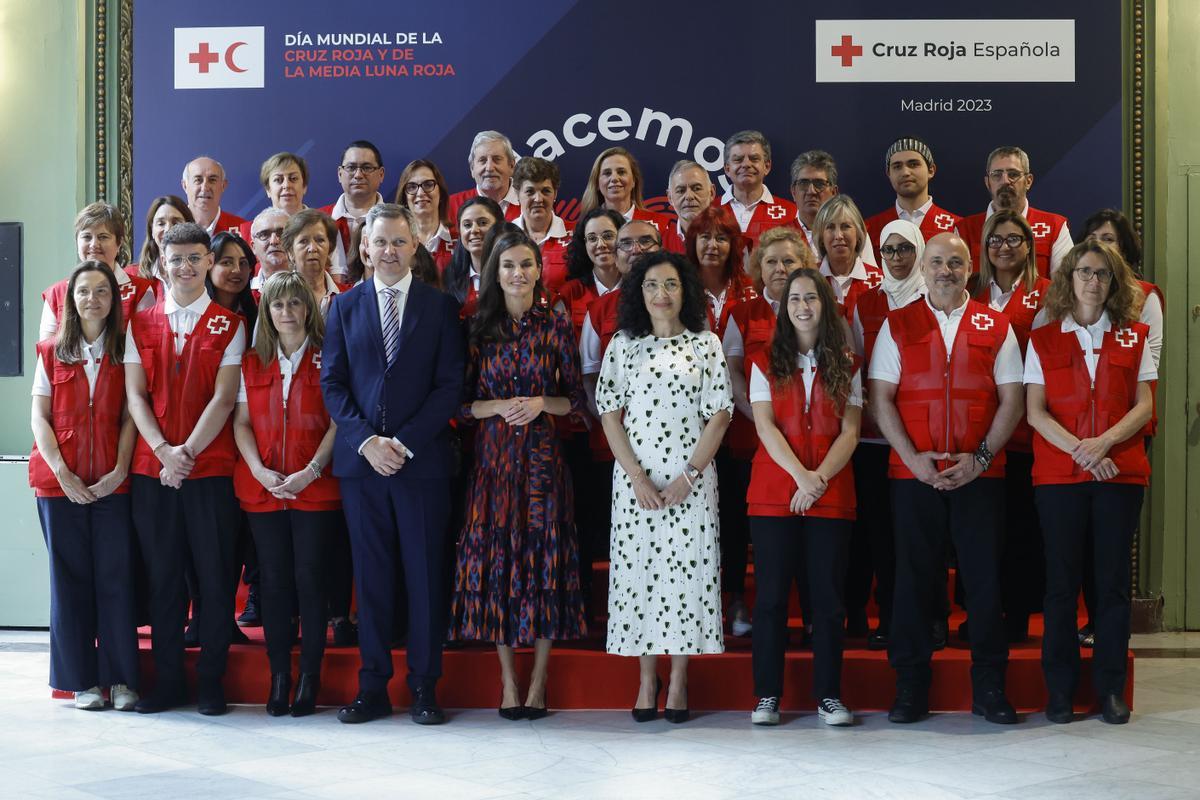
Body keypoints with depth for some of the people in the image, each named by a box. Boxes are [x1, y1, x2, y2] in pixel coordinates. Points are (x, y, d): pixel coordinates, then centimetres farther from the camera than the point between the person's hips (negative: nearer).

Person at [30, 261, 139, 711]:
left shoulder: (125, 352, 6)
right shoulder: (51, 352, 8)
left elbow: (129, 417, 2)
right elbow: (39, 417, 4)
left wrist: (120, 470, -11)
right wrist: (62, 472, -8)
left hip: (113, 483, -1)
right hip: (60, 482, 1)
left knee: (116, 577, -1)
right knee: (70, 577, 4)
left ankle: (120, 679, 6)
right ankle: (81, 680, 11)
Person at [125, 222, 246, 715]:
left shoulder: (228, 325, 3)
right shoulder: (140, 324, 11)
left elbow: (224, 398, -5)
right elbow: (135, 394, 4)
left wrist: (188, 451, -13)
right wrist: (163, 450, -10)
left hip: (211, 467, -2)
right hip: (151, 468, 2)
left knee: (214, 576, 1)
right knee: (162, 575, 7)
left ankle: (210, 682, 10)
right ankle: (167, 680, 16)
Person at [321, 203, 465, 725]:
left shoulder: (440, 307, 5)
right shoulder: (344, 307, 11)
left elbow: (449, 385, -1)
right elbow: (332, 384, 6)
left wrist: (405, 442, -10)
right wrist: (367, 440, -8)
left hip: (422, 460, -2)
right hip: (360, 461, 2)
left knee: (425, 575, 2)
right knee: (371, 577, 5)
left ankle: (424, 687, 11)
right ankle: (373, 688, 13)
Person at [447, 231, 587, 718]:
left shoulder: (556, 325, 2)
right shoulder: (480, 329, 5)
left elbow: (576, 399, 4)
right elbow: (463, 403, 4)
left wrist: (541, 403, -13)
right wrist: (499, 407, -13)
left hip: (542, 453, -1)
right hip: (494, 454, 1)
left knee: (545, 555, 0)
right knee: (496, 555, 1)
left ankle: (539, 680, 10)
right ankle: (508, 680, 12)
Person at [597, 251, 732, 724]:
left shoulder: (705, 344, 3)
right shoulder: (623, 345, 5)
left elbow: (719, 415, -1)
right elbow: (609, 413, 1)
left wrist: (690, 475, -10)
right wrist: (637, 478, -9)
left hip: (691, 478, -1)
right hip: (635, 477, 1)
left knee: (686, 568, -1)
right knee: (639, 568, 3)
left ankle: (679, 679, 10)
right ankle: (646, 679, 13)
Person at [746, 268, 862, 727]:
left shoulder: (845, 364, 9)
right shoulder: (766, 361, 6)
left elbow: (849, 431, 2)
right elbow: (765, 426, -3)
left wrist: (821, 477, -13)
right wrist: (800, 474, -16)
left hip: (831, 495, 1)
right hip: (773, 494, -1)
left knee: (828, 595, 2)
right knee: (771, 594, 0)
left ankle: (828, 695, 10)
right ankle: (767, 695, 7)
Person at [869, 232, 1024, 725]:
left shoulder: (996, 328, 8)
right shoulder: (897, 326, 7)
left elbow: (1012, 400, 4)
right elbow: (881, 398, 3)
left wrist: (980, 458, -7)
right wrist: (912, 457, -8)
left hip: (980, 474, 0)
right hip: (913, 474, 0)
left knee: (984, 575, 1)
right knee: (913, 575, 2)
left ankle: (989, 686, 13)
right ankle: (910, 684, 12)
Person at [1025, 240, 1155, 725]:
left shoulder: (1133, 338, 10)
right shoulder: (1043, 341, 7)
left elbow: (1143, 406, 3)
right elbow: (1035, 412, 0)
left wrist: (1104, 442, -13)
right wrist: (1079, 449, -14)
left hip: (1121, 472, 1)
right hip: (1059, 475, -1)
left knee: (1113, 580, 2)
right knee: (1062, 580, 2)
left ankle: (1110, 687, 12)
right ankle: (1060, 688, 10)